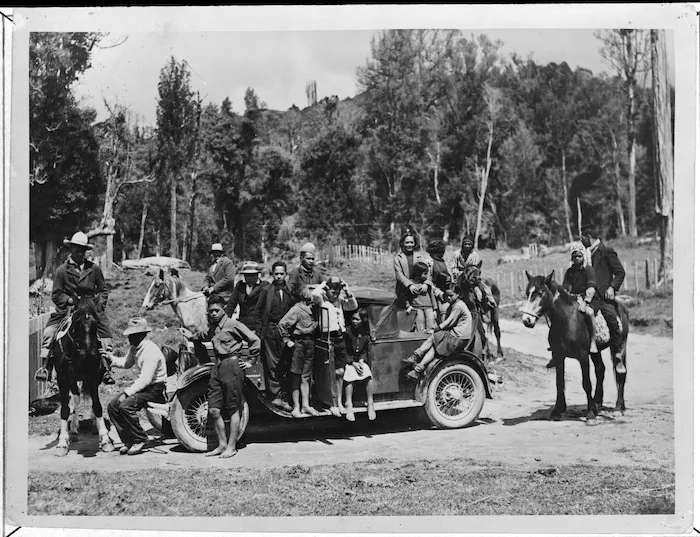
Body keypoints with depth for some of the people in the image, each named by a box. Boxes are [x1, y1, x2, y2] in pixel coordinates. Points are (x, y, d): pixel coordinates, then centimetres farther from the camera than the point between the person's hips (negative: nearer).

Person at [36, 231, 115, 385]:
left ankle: (107, 369, -11)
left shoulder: (94, 269, 4)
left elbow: (103, 290, 11)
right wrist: (71, 300, -11)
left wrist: (99, 306, -3)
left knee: (105, 333, -15)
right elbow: (56, 295, 4)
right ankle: (45, 367, -8)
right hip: (68, 309, 0)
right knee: (49, 332, -15)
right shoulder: (62, 270, 2)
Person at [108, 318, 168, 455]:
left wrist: (127, 393, -25)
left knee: (125, 405, -27)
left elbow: (145, 380, -27)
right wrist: (110, 358, 5)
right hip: (142, 384, 10)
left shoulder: (151, 351, -24)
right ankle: (129, 441, 7)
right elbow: (127, 363, 21)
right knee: (112, 406, -1)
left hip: (155, 389, -10)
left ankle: (140, 440, -9)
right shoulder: (135, 347, 5)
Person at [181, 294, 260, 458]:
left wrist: (251, 361, -5)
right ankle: (222, 445, 17)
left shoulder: (233, 324, -9)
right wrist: (192, 336, 28)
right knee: (214, 410, 5)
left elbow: (255, 340, -9)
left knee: (233, 409, 1)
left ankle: (231, 447, 8)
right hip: (217, 366, 8)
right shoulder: (213, 326, 13)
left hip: (231, 366, -7)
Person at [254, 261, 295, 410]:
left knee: (285, 365, 0)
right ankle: (276, 395, 3)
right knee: (272, 365, -1)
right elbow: (258, 311, 8)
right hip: (270, 332, -1)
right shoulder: (267, 291, 3)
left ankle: (283, 397, 3)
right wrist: (261, 330, 2)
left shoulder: (291, 291, 6)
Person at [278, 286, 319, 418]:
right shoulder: (297, 309, -12)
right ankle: (296, 407, 4)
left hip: (310, 343, 7)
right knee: (297, 376, -1)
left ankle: (305, 405, 17)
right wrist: (287, 340, -13)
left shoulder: (313, 309, 9)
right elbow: (282, 324, -15)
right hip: (298, 342, -7)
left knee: (306, 376, 11)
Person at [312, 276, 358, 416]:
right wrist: (323, 285, -9)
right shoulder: (321, 299, -5)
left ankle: (339, 402, 17)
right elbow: (314, 295, -26)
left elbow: (354, 306, 14)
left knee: (340, 372, 9)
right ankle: (333, 404, 2)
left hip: (340, 339, 6)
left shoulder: (340, 301, 13)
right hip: (328, 339, -6)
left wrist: (347, 292, 4)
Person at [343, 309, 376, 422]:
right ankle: (349, 406, -26)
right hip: (348, 361, -3)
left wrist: (361, 361, -11)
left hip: (361, 360, 3)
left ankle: (370, 404, -13)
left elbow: (365, 351, 8)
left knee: (368, 376, -25)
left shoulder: (366, 334, 3)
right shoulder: (347, 332, -9)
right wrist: (354, 364, -17)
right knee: (350, 375, -32)